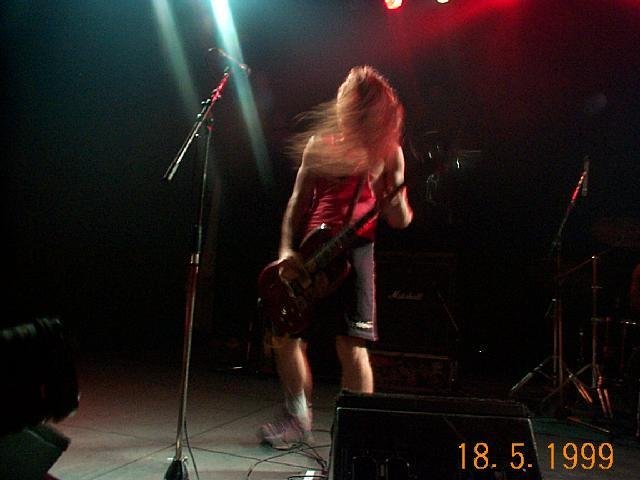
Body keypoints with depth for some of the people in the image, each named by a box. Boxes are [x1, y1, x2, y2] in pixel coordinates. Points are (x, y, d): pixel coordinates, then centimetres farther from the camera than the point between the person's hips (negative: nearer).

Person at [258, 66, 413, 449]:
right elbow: (298, 201, 11)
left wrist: (398, 193, -21)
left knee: (352, 346, -9)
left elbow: (400, 221, 1)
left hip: (353, 252, -4)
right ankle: (299, 418, 25)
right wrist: (287, 251, -2)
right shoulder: (319, 143, 11)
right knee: (286, 337, 5)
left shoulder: (387, 151, 3)